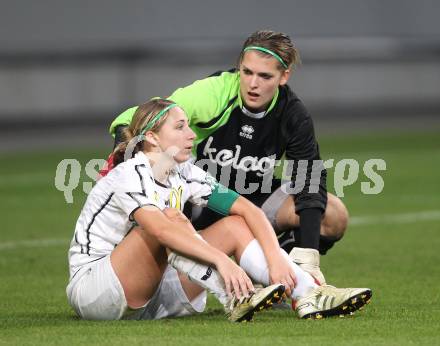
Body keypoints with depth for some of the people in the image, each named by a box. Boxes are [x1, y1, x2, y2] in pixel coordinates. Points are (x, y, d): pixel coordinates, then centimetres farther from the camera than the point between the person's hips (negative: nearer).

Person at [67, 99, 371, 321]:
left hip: (149, 297, 7)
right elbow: (160, 229, -38)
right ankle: (235, 300, -39)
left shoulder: (185, 174, 4)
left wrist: (275, 257, -20)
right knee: (170, 217, -29)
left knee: (235, 226, -5)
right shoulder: (130, 175, -19)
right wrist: (221, 260, -48)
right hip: (91, 289, -7)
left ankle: (310, 295, -23)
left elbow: (247, 209, -3)